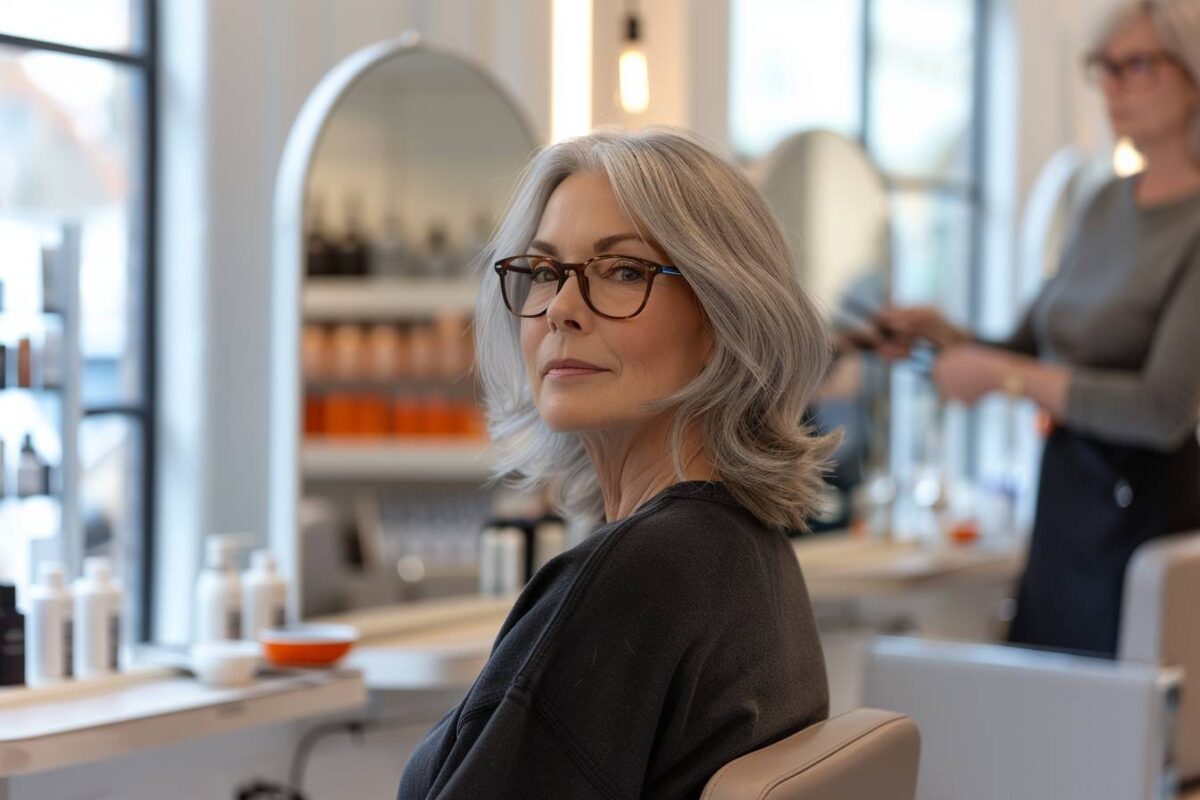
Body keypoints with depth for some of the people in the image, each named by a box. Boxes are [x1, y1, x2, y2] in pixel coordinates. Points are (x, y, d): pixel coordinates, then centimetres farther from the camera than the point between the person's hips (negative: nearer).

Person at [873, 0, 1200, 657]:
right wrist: (943, 335, -1)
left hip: (1140, 509, -8)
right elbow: (1033, 348, 17)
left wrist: (1003, 374, -18)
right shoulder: (1108, 203, 10)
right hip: (1064, 504, 8)